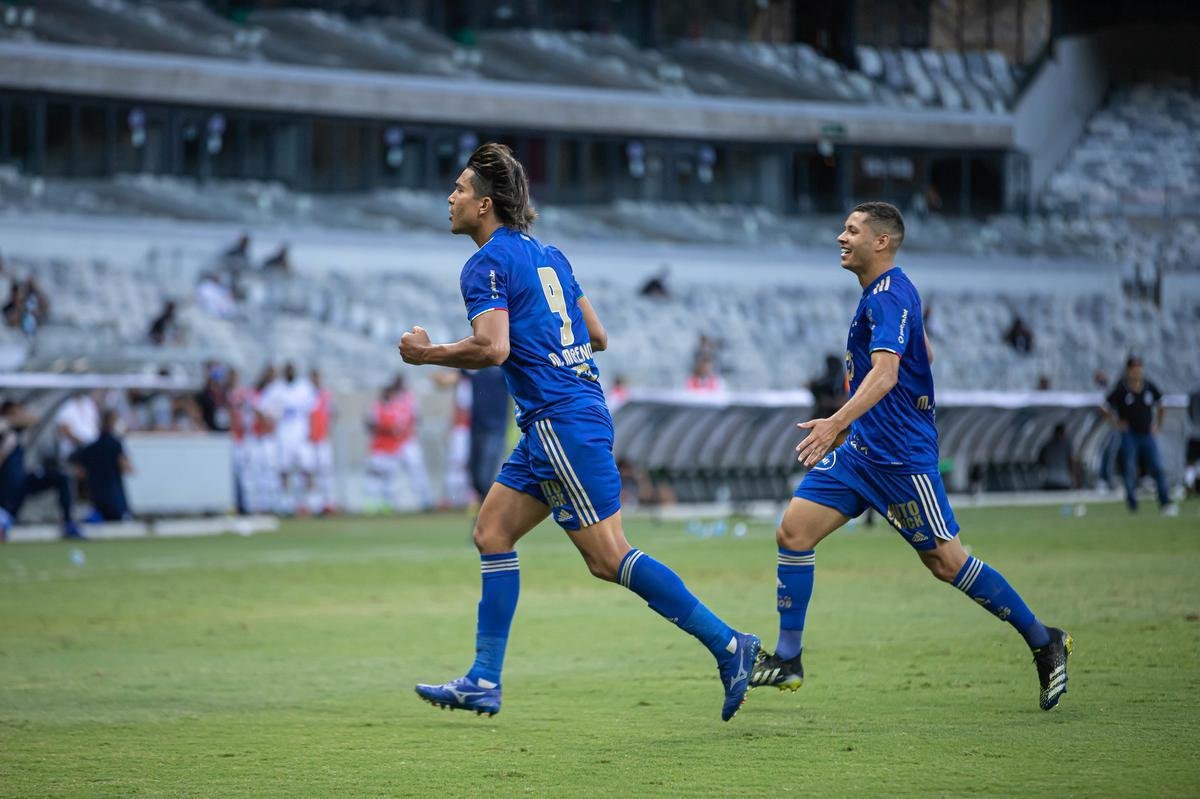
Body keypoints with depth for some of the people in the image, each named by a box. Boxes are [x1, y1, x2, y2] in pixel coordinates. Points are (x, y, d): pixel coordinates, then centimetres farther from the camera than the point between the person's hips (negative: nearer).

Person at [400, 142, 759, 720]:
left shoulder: (486, 265, -10)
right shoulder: (546, 255, 16)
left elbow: (493, 348, -24)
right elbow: (597, 336, 18)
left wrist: (427, 353, -9)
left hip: (561, 423, -10)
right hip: (552, 425, 10)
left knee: (608, 558, -8)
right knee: (492, 532, 10)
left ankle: (726, 644, -7)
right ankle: (483, 681, 8)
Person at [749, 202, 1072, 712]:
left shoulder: (889, 296, -17)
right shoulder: (883, 292, 14)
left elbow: (885, 371, -32)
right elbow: (924, 354, 27)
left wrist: (837, 422, -46)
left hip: (901, 456, -9)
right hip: (862, 450, 9)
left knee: (946, 562, -3)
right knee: (793, 532, -3)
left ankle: (1044, 643, 11)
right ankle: (787, 659, 1)